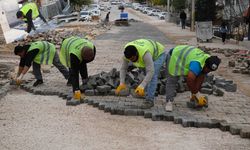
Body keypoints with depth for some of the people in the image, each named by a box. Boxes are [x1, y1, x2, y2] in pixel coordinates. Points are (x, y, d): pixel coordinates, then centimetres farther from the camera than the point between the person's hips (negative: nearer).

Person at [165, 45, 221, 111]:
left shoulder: (207, 63, -14)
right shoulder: (197, 64, -40)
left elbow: (200, 79, -10)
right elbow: (189, 80, -43)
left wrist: (195, 93, -11)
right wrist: (194, 93, -28)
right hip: (174, 56, -8)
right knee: (171, 81, -15)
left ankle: (193, 99, 11)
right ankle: (169, 102, -12)